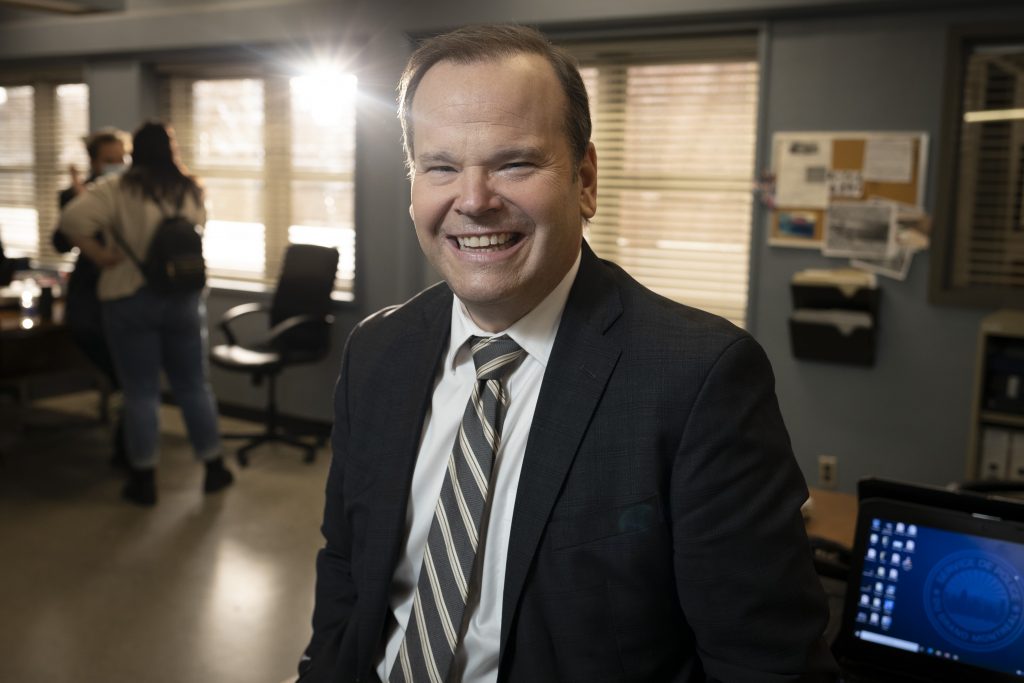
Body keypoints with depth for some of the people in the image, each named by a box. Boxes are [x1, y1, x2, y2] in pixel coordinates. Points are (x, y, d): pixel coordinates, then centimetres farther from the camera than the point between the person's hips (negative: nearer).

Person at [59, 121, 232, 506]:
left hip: (129, 300, -3)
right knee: (193, 386, 13)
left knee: (141, 392, 5)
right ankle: (214, 468, 20)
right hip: (184, 299, 3)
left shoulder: (115, 190, -8)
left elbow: (72, 220, -21)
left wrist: (99, 256, -10)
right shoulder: (190, 192, 3)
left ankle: (144, 480, 12)